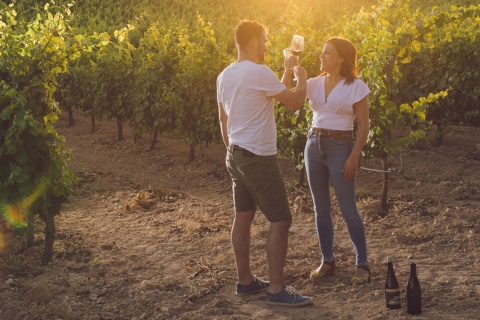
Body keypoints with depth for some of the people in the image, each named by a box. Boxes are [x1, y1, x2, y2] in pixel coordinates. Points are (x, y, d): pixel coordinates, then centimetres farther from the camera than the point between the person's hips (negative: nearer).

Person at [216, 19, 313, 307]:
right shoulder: (259, 72, -18)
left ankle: (245, 280, 21)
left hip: (236, 155, 9)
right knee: (281, 220, -4)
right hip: (258, 158, -9)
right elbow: (296, 101, -12)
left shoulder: (225, 76, 9)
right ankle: (277, 289, -2)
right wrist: (302, 78, 8)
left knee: (243, 217, 14)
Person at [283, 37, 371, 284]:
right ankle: (327, 261, 19)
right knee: (321, 207, 9)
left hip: (340, 147, -5)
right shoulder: (314, 83, 7)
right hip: (314, 145, 5)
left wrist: (354, 157, -13)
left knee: (348, 208, -4)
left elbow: (363, 125, -7)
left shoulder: (356, 87, -6)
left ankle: (362, 264, 7)